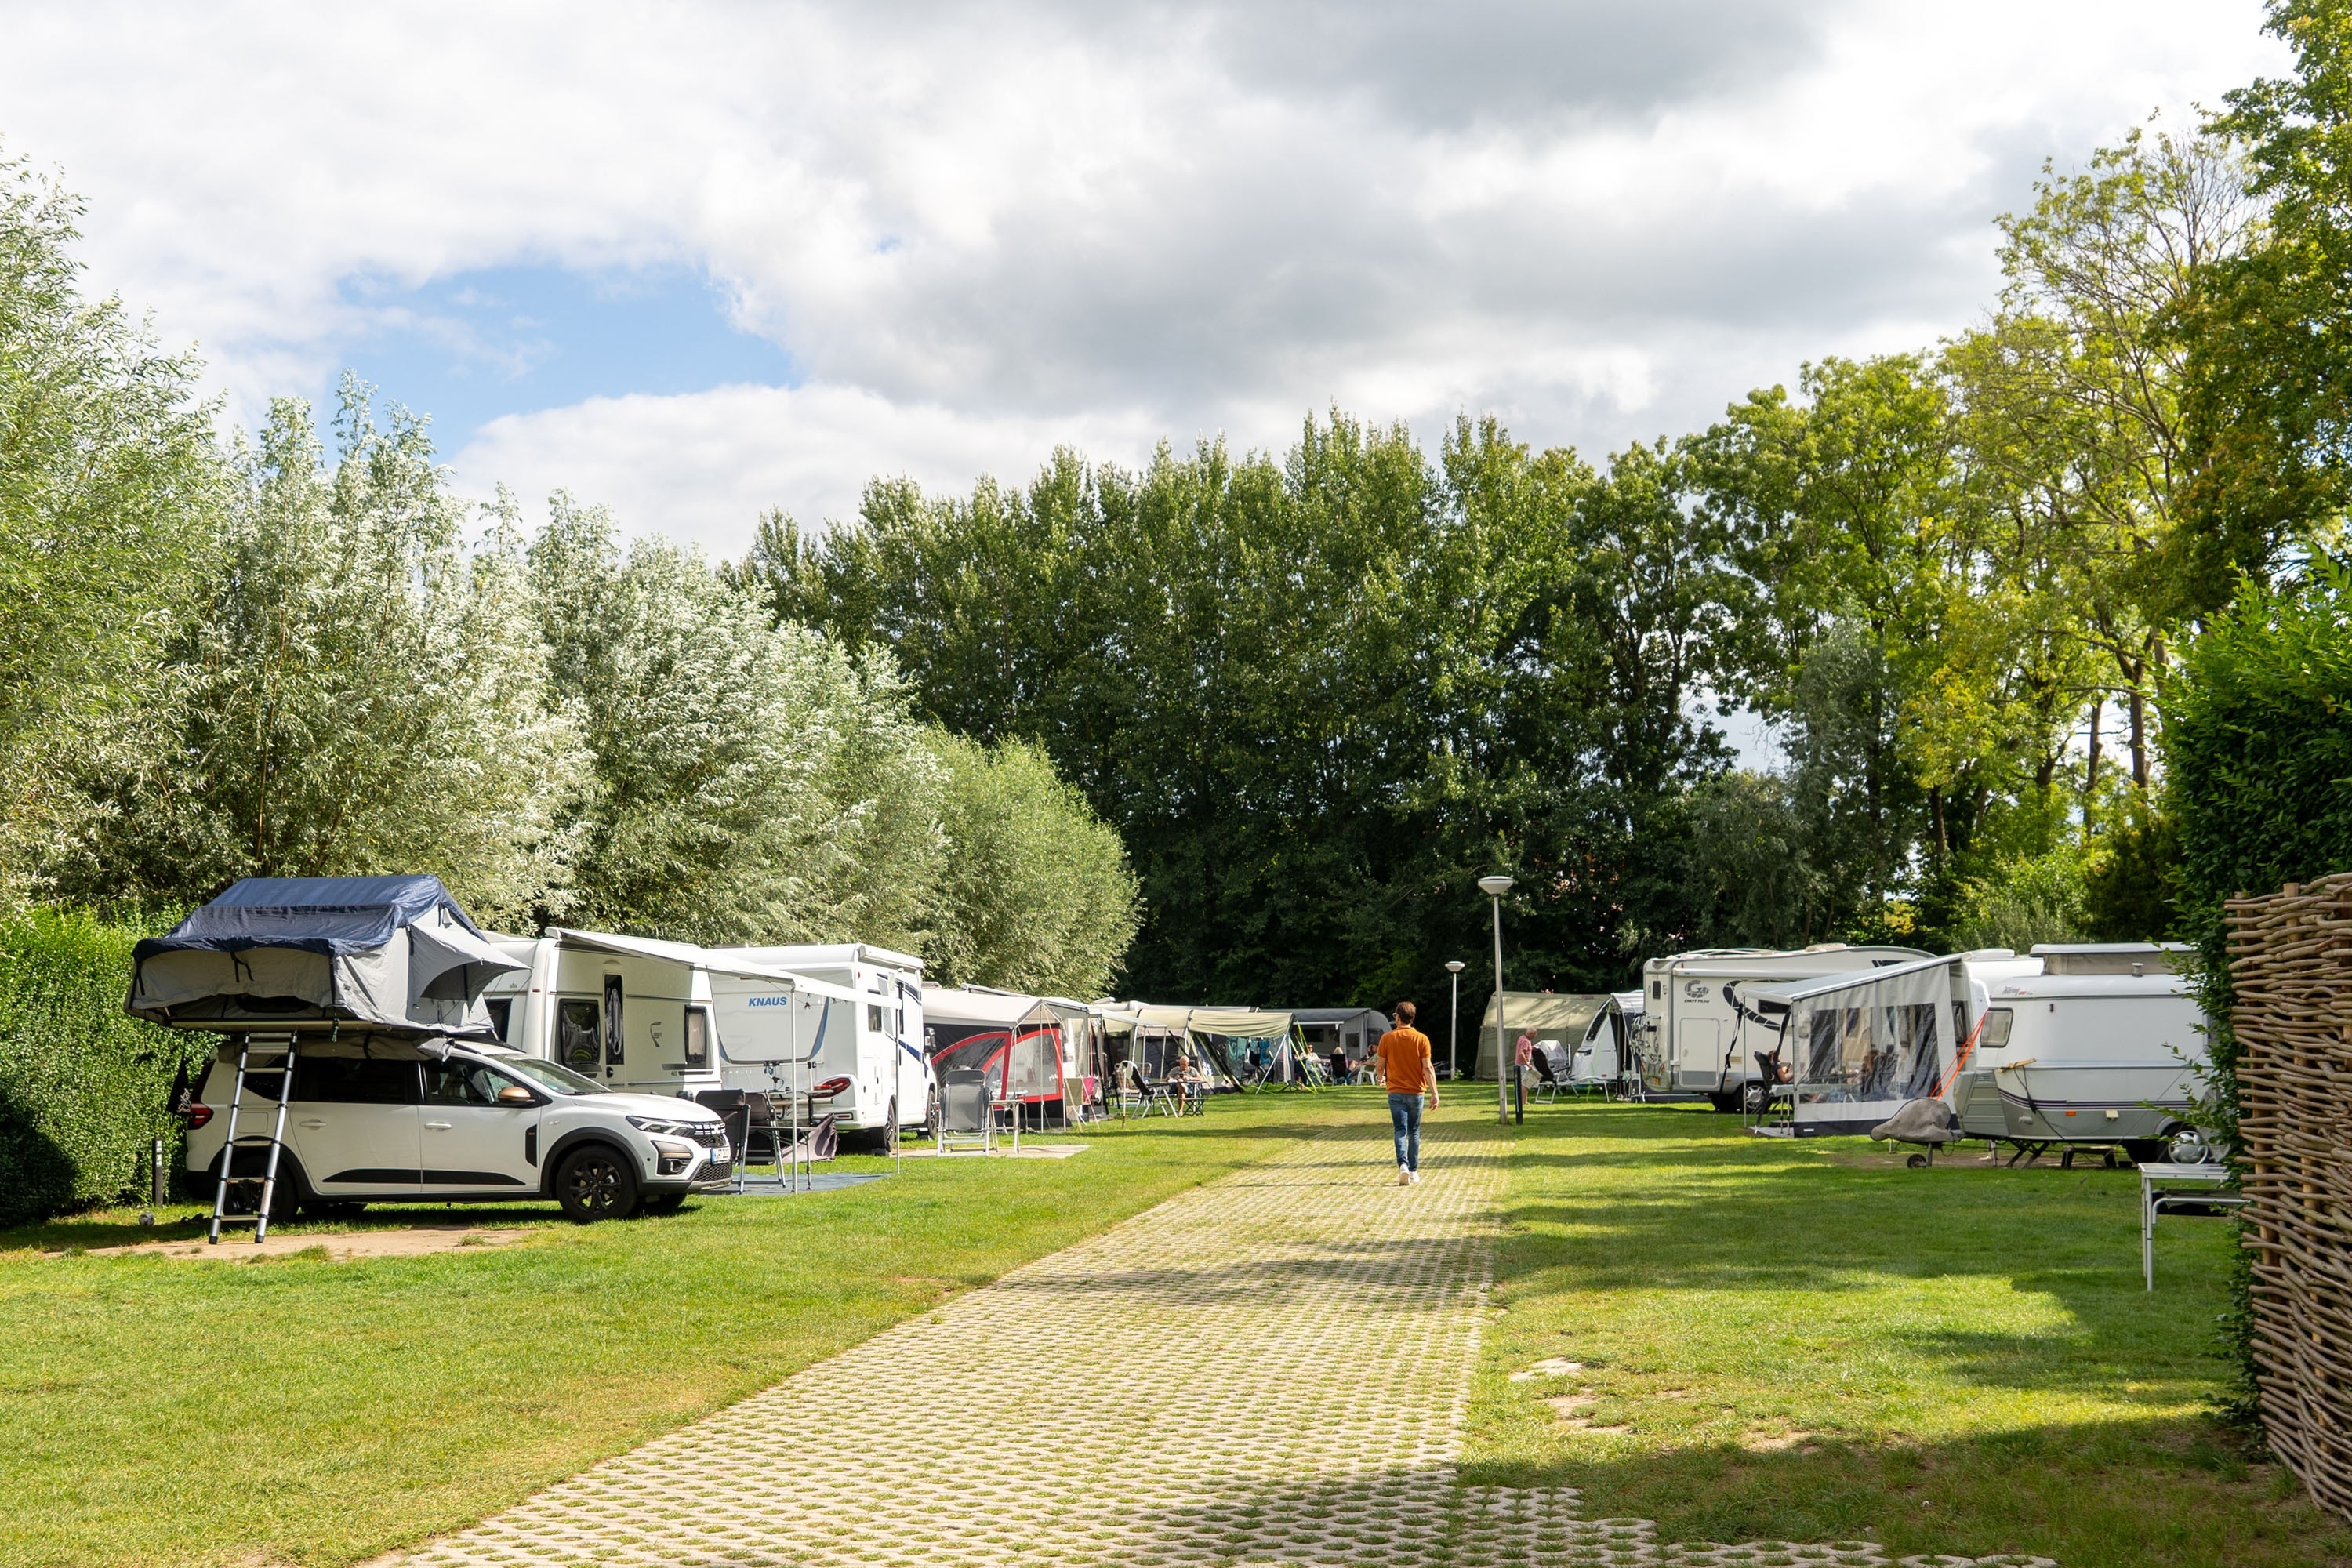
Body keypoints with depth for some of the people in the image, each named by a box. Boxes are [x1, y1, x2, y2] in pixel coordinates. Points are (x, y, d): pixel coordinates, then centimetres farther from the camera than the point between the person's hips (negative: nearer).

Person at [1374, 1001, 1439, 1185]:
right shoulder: (1421, 1039, -4)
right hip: (1416, 1092, 1)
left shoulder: (1387, 1038, -4)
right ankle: (1413, 1171, 19)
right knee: (1414, 1132, 14)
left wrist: (1382, 1078, 24)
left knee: (1400, 1130, -3)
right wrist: (1434, 1093, -8)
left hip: (1396, 1092, -1)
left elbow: (1380, 1067, 2)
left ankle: (1403, 1165, -25)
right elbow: (1427, 1068, -9)